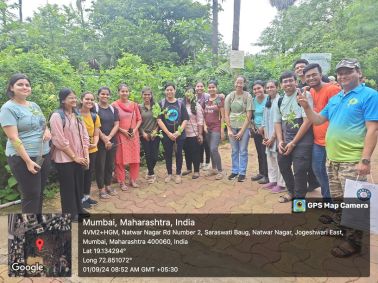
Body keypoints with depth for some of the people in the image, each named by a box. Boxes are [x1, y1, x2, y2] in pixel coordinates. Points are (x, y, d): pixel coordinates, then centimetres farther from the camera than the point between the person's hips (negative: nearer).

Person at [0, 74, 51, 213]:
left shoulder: (34, 105, 11)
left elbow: (43, 124, 23)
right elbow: (13, 138, -17)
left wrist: (47, 131, -2)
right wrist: (28, 161, -22)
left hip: (43, 155, 7)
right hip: (23, 158, -7)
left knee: (39, 193, 16)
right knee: (31, 195, -1)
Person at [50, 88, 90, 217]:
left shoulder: (77, 115, 11)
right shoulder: (57, 116, -12)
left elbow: (84, 136, 9)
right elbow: (60, 140, -16)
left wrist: (86, 155, -1)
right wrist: (74, 156, -13)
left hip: (79, 157, 6)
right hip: (65, 159, -6)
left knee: (79, 185, 14)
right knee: (68, 187, 6)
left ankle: (79, 209, 33)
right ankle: (70, 213, 21)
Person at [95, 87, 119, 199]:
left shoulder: (113, 109, 9)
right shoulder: (94, 108, -4)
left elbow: (116, 125, 3)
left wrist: (109, 138, -10)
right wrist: (104, 139, -13)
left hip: (112, 141, 5)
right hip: (99, 142, -4)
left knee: (110, 164, 12)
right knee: (100, 165, 2)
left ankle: (108, 186, 26)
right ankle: (101, 189, 13)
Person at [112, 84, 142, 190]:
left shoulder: (134, 104, 7)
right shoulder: (114, 105, -5)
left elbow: (139, 119, 10)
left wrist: (135, 130, -5)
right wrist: (122, 130, -13)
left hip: (133, 135, 4)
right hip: (120, 135, -4)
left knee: (135, 158, 7)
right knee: (121, 159, 1)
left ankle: (133, 179, 22)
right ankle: (121, 182, 13)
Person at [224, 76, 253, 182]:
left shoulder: (248, 96, -5)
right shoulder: (229, 96, 4)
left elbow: (249, 115, -7)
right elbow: (226, 114, 4)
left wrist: (242, 131, -10)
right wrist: (229, 129, -3)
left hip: (244, 126, -2)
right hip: (232, 127, 2)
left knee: (243, 151, 3)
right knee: (234, 151, 10)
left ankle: (242, 172, 13)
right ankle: (234, 171, 21)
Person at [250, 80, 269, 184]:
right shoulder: (253, 100, 7)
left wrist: (263, 127, -16)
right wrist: (255, 126, 3)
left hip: (265, 130, -6)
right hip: (257, 130, 6)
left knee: (265, 153, -3)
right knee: (259, 153, 13)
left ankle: (266, 176, 6)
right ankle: (261, 173, 25)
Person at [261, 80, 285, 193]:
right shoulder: (267, 102, 12)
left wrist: (273, 137, -13)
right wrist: (265, 136, 5)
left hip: (277, 135, -8)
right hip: (269, 136, 8)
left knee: (278, 159, -3)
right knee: (270, 158, 13)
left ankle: (281, 184, 8)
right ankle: (272, 181, 24)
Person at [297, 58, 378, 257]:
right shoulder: (335, 99, 14)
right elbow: (318, 120, 18)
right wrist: (306, 107, -1)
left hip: (352, 160, -7)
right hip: (332, 158, 7)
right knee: (337, 199, 18)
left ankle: (353, 241, 15)